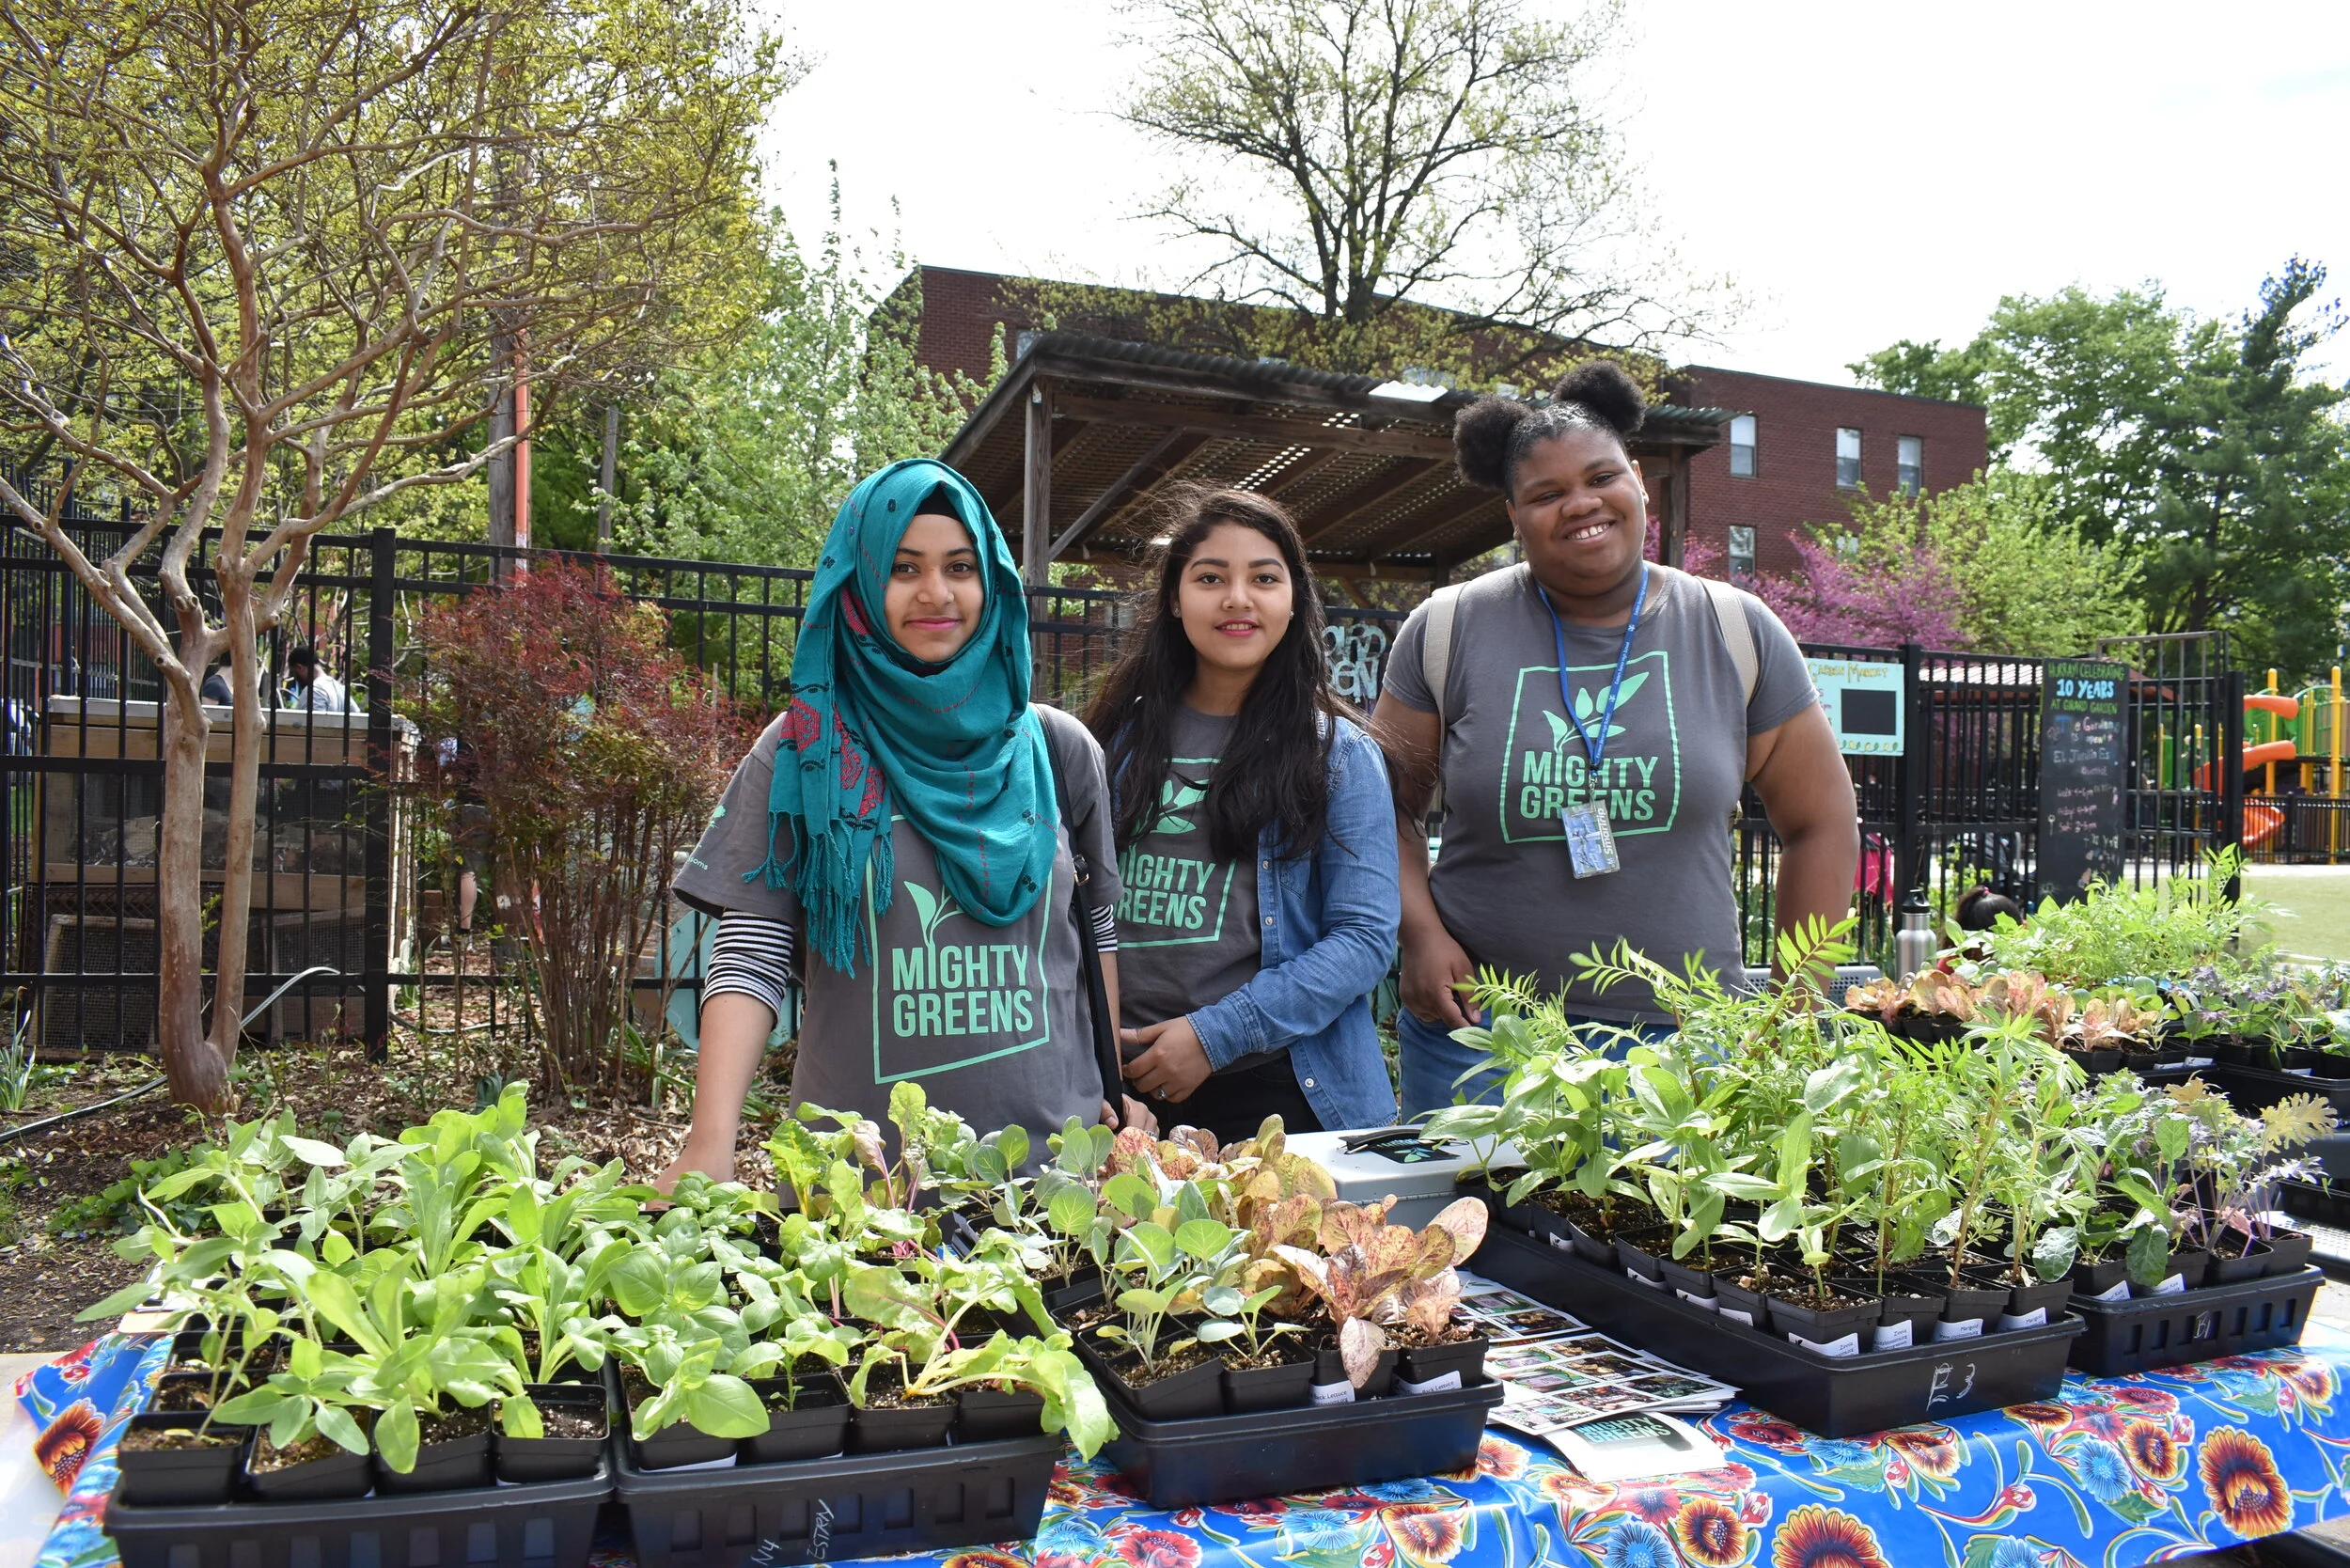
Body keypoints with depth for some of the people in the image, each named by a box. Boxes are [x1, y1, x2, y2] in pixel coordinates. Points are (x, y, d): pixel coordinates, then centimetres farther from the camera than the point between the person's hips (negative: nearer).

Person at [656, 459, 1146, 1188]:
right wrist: (710, 1144, -19)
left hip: (1050, 1149, 2)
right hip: (860, 1159, -1)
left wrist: (1122, 1099, 5)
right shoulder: (804, 753, -2)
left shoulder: (1057, 750, 5)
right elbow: (747, 959, -7)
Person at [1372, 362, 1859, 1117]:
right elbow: (1385, 805, 7)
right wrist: (1420, 933, -8)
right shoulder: (1450, 631, 0)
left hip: (1688, 1035, 1)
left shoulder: (1736, 634, 3)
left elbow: (1821, 825, 8)